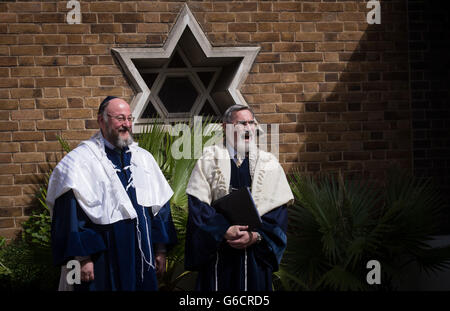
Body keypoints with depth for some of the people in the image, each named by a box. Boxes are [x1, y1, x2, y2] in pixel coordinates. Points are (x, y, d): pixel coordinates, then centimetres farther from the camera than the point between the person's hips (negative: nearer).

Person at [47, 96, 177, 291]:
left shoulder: (144, 158, 11)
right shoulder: (80, 161, -6)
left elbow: (160, 205, 13)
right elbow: (71, 214, -13)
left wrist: (161, 250, 9)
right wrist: (82, 257, -19)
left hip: (142, 258, 5)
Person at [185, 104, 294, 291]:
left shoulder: (269, 164, 7)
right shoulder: (209, 160, 4)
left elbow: (279, 207, 0)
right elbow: (197, 203, -5)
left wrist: (256, 235, -14)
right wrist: (225, 231, -17)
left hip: (255, 250, 1)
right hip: (216, 252, -1)